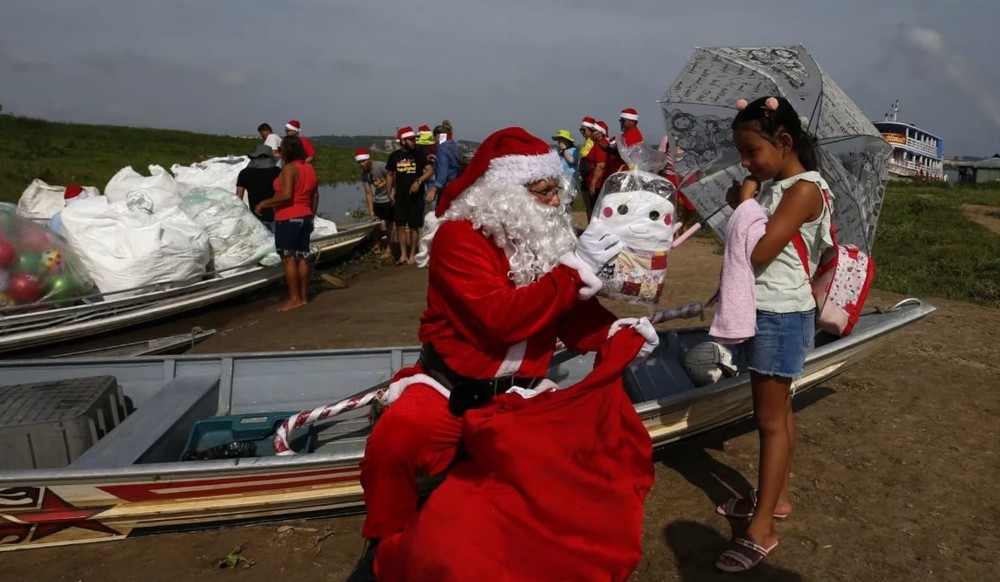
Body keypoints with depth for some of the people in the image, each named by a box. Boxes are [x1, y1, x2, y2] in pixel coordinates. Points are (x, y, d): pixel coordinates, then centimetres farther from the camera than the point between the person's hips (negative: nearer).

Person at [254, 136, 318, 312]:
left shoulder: (289, 168, -13)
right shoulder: (309, 168, 12)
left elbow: (286, 195, -23)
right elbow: (315, 195, 15)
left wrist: (264, 203, -13)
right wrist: (311, 216, 22)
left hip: (288, 219, -8)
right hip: (304, 217, 8)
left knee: (288, 259, -4)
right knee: (302, 257, 10)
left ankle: (294, 299, -4)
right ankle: (304, 296, 13)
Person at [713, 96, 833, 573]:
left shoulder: (804, 189, -18)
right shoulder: (773, 188, 9)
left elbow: (758, 253, -24)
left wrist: (746, 202, -13)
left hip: (781, 314, -9)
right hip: (764, 311, 9)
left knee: (770, 418, -3)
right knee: (777, 411, 18)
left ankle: (761, 531, 6)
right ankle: (775, 496, 33)